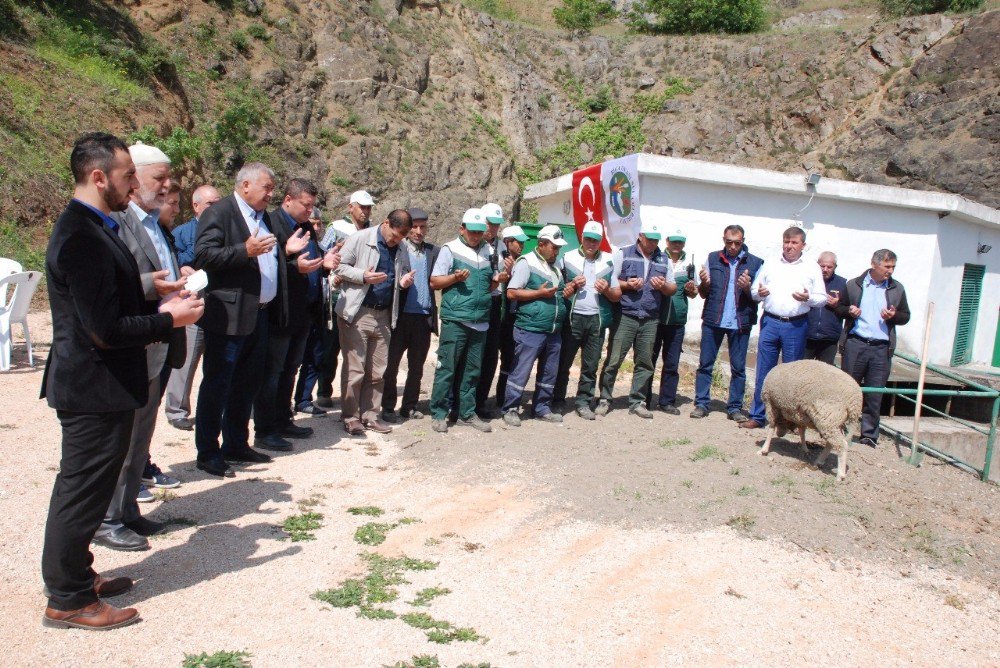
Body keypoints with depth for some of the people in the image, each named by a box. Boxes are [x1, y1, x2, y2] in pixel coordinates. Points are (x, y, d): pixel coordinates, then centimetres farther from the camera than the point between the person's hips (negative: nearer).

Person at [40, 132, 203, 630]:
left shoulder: (92, 228, 11)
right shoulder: (82, 238, -23)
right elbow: (106, 330, -26)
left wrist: (160, 307, 5)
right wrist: (170, 320, -15)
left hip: (95, 386, 11)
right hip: (95, 389, -11)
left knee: (82, 490, 21)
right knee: (83, 492, 3)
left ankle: (76, 576, 37)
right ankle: (67, 601, 19)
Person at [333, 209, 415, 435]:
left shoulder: (401, 250, 10)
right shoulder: (360, 239, -5)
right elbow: (339, 266, -5)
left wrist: (403, 282, -2)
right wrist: (363, 276, -20)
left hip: (384, 315, 5)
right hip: (357, 313, -5)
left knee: (377, 372, 9)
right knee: (354, 369, -1)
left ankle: (370, 414, 19)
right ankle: (350, 416, 10)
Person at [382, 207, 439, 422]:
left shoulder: (434, 251, 8)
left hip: (424, 318, 3)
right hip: (401, 316, -3)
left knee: (416, 367, 12)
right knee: (392, 364, 5)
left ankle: (409, 406, 23)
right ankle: (388, 408, 16)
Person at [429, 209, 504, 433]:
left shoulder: (488, 251, 15)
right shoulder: (450, 249, 0)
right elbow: (434, 282, -1)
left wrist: (498, 280, 1)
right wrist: (455, 277, -17)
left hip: (480, 322, 5)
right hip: (455, 320, -5)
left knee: (472, 371, 10)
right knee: (447, 368, -3)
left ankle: (467, 413, 18)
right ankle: (438, 414, 5)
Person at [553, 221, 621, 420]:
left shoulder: (607, 262, 10)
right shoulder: (568, 258, 4)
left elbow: (617, 296, 12)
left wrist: (607, 290, -9)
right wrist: (572, 286, -9)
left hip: (596, 320, 2)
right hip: (572, 318, -2)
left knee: (590, 366, 6)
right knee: (563, 361, 5)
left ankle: (584, 403, 15)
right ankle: (556, 400, 17)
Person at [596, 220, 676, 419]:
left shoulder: (663, 259, 14)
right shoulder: (623, 254, 2)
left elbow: (673, 289, 16)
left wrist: (663, 286, -5)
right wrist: (626, 285, -16)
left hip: (650, 320, 4)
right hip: (624, 317, -4)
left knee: (645, 363, 7)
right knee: (613, 360, -3)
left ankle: (637, 402, 18)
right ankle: (604, 399, 8)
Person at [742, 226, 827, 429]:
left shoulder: (812, 268, 6)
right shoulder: (769, 265, 10)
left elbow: (822, 298, 5)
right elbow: (754, 290, 14)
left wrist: (808, 298, -15)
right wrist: (759, 293, -9)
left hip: (796, 326, -1)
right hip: (770, 323, 1)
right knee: (763, 372, 3)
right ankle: (757, 416, 10)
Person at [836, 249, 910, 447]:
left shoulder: (897, 289, 9)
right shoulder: (854, 285, 5)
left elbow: (906, 316, 15)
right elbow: (840, 308, 12)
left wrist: (894, 316, -7)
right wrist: (849, 310, -10)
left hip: (882, 349, 1)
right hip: (855, 344, -1)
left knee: (874, 395, 4)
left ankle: (869, 435, 13)